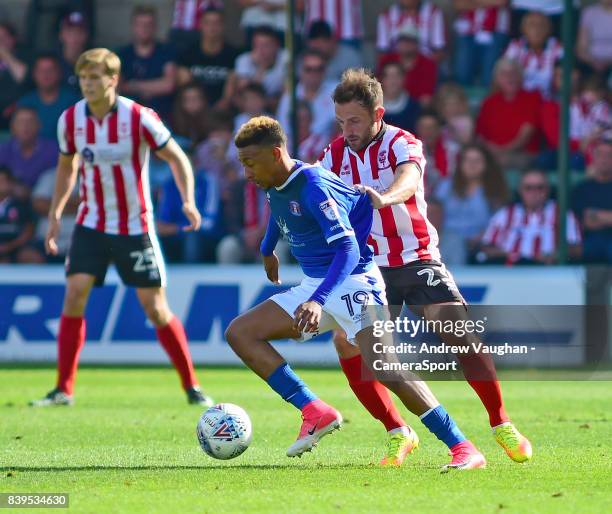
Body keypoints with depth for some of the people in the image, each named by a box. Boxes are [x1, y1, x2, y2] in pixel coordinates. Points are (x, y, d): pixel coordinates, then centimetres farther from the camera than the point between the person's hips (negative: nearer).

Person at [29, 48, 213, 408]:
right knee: (75, 295, -13)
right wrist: (55, 216, 9)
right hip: (91, 224, 3)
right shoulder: (70, 119, -3)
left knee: (156, 308, -3)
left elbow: (177, 158, -7)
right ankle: (64, 389, -8)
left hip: (135, 226, -3)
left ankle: (192, 387, 10)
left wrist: (189, 201, -22)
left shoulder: (139, 118, -14)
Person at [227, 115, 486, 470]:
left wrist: (318, 301, -40)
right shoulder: (274, 187, 6)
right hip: (315, 287, 10)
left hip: (353, 281, -10)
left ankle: (463, 449, -23)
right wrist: (267, 250, 47)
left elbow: (347, 249, -29)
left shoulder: (314, 186, -21)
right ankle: (317, 413, -7)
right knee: (239, 332, 0)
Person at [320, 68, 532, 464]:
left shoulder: (402, 144, -13)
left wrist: (385, 197, -57)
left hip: (418, 258, -3)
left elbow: (408, 179, -35)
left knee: (457, 329, -19)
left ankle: (501, 424, -5)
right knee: (346, 342, -16)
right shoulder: (336, 154, 2)